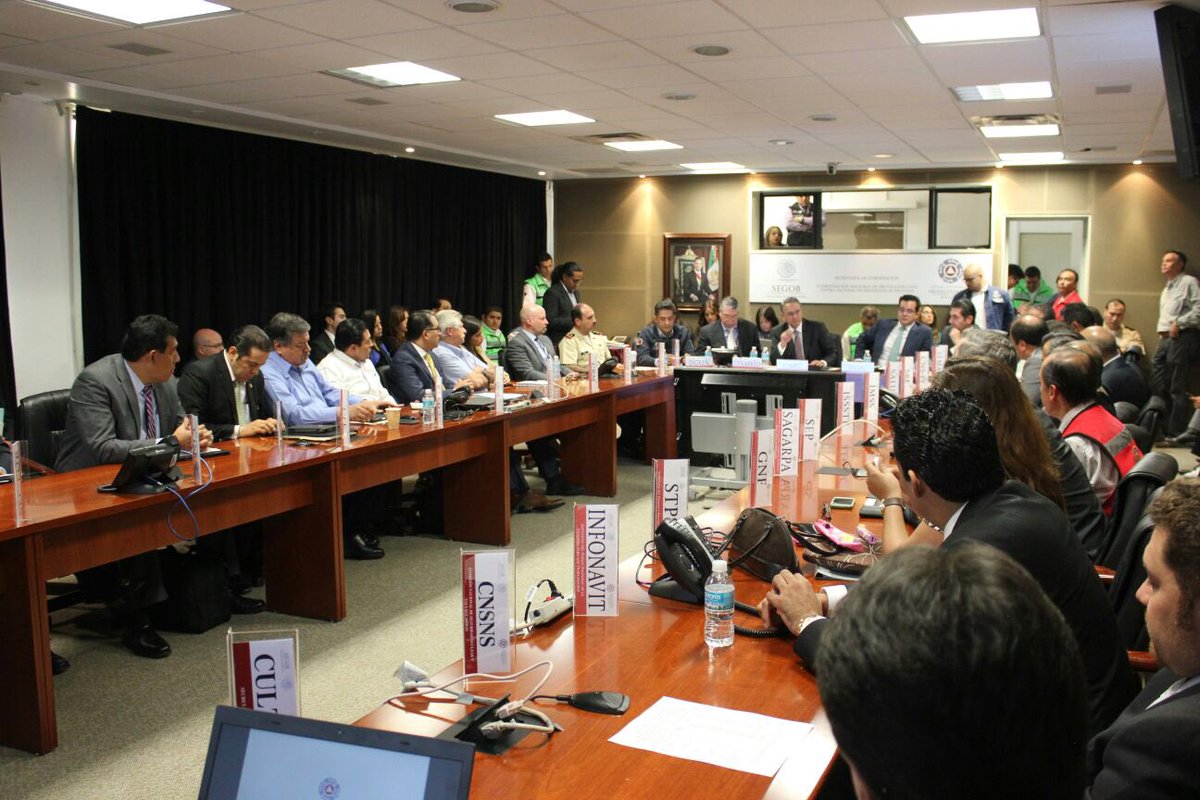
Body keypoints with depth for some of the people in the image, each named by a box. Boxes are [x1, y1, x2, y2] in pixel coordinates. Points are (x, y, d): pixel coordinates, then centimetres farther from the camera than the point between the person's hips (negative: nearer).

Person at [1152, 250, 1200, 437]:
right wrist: (1162, 331, 13)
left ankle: (1176, 432, -6)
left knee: (1178, 388, -8)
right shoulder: (1167, 288, 25)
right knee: (1157, 386, 7)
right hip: (1165, 338, 9)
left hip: (1182, 338, -9)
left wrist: (1178, 323, -15)